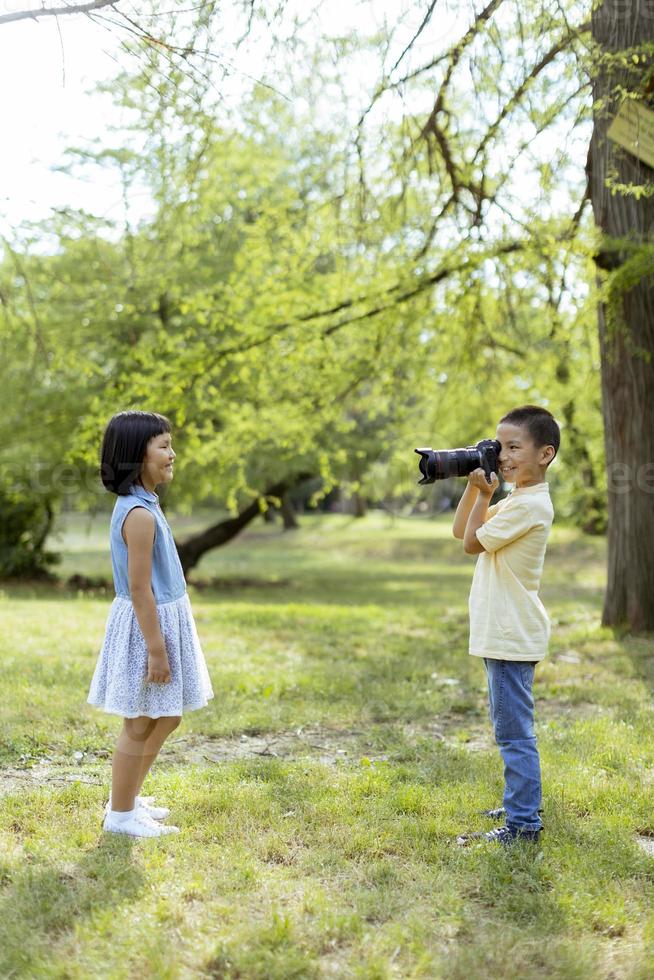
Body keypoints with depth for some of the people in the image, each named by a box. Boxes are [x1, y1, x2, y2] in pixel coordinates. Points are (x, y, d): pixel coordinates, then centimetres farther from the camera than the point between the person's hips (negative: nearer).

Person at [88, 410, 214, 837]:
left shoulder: (139, 505, 9)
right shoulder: (140, 514, -22)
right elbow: (139, 589, -23)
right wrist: (156, 649, -20)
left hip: (162, 620, 10)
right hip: (147, 625, -10)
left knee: (165, 718, 20)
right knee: (141, 723, 3)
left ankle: (129, 797, 34)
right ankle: (121, 814, 17)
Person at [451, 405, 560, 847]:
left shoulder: (530, 504, -18)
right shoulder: (515, 499, 13)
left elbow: (473, 542, -14)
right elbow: (460, 530, 17)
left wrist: (484, 495, -6)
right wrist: (474, 485, 7)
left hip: (512, 638, -11)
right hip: (502, 633, 11)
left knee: (515, 732, -6)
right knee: (510, 728, 20)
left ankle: (523, 825, 0)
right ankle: (519, 806, 31)